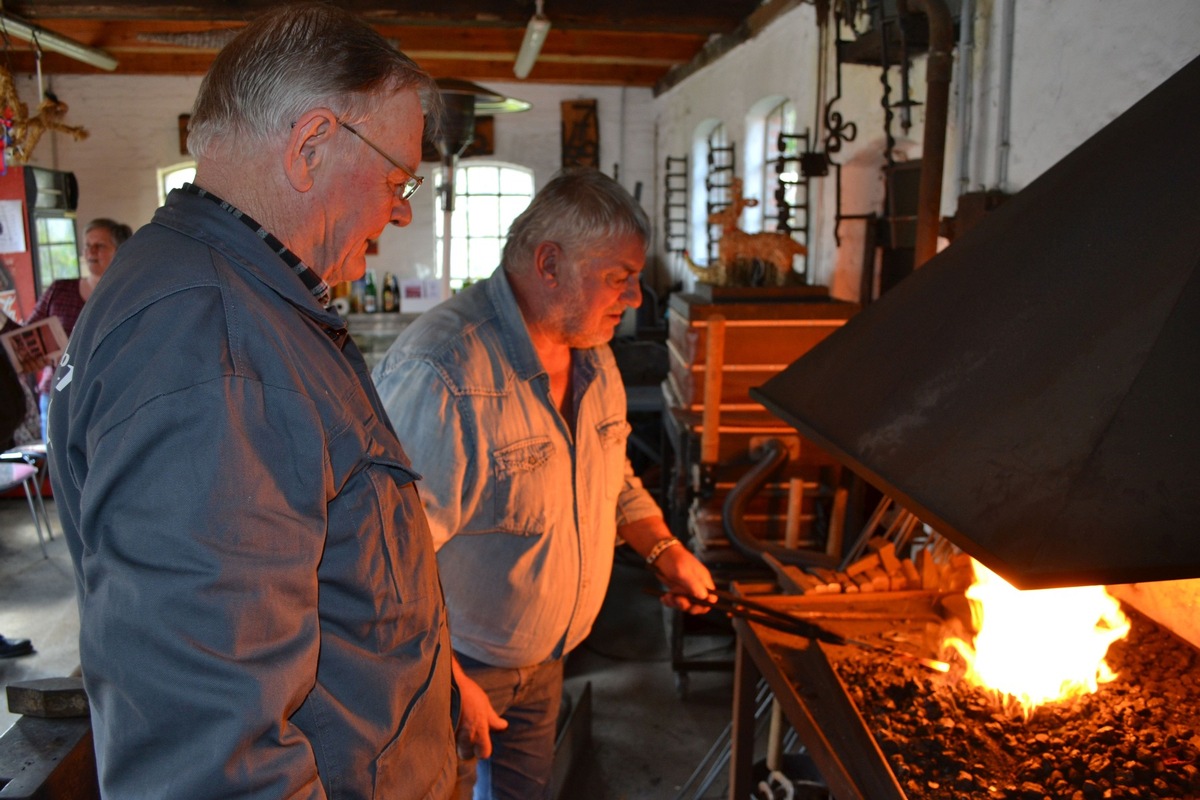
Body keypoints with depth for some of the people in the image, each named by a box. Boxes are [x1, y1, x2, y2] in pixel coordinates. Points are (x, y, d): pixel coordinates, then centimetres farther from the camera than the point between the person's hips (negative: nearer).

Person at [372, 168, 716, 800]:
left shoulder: (593, 356, 0)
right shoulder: (441, 372, -31)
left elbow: (612, 478, 15)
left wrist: (664, 549, 2)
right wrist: (451, 681, -24)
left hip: (543, 657, 8)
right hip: (454, 663, -7)